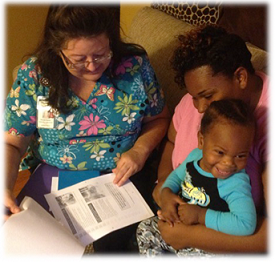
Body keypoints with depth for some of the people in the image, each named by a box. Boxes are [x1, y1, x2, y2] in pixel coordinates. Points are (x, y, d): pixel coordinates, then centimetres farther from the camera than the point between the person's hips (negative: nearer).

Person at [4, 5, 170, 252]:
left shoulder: (134, 65, -11)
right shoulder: (33, 75, -10)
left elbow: (159, 118, 3)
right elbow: (12, 143, -5)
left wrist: (140, 150, -16)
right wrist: (5, 188, -23)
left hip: (121, 175, 0)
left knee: (111, 243, -20)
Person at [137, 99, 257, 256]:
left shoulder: (236, 183, -29)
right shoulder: (196, 155, -10)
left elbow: (247, 224, -40)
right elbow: (177, 175, 11)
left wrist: (201, 215, -35)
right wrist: (166, 193, -12)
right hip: (178, 223, 6)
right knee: (144, 230, 8)